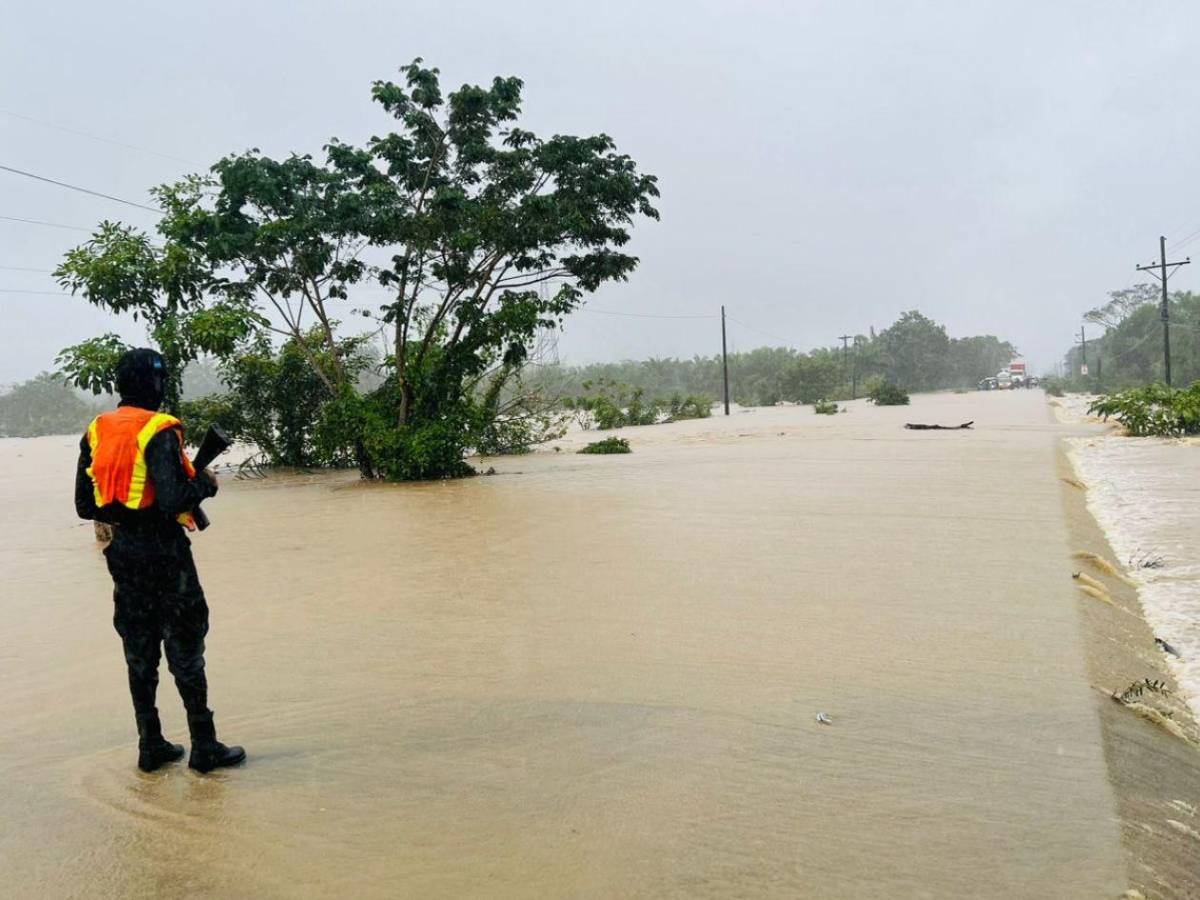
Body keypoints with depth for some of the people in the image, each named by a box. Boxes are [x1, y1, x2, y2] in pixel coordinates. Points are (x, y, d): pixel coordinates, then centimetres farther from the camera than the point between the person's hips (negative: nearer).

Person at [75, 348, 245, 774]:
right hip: (163, 549, -7)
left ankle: (151, 746, 22)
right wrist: (205, 483, -7)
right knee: (185, 649, 2)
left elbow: (85, 506, 9)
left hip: (122, 551, 7)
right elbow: (173, 500, -25)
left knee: (139, 651, 14)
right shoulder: (159, 431, -16)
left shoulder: (95, 432, 7)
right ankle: (204, 747, 10)